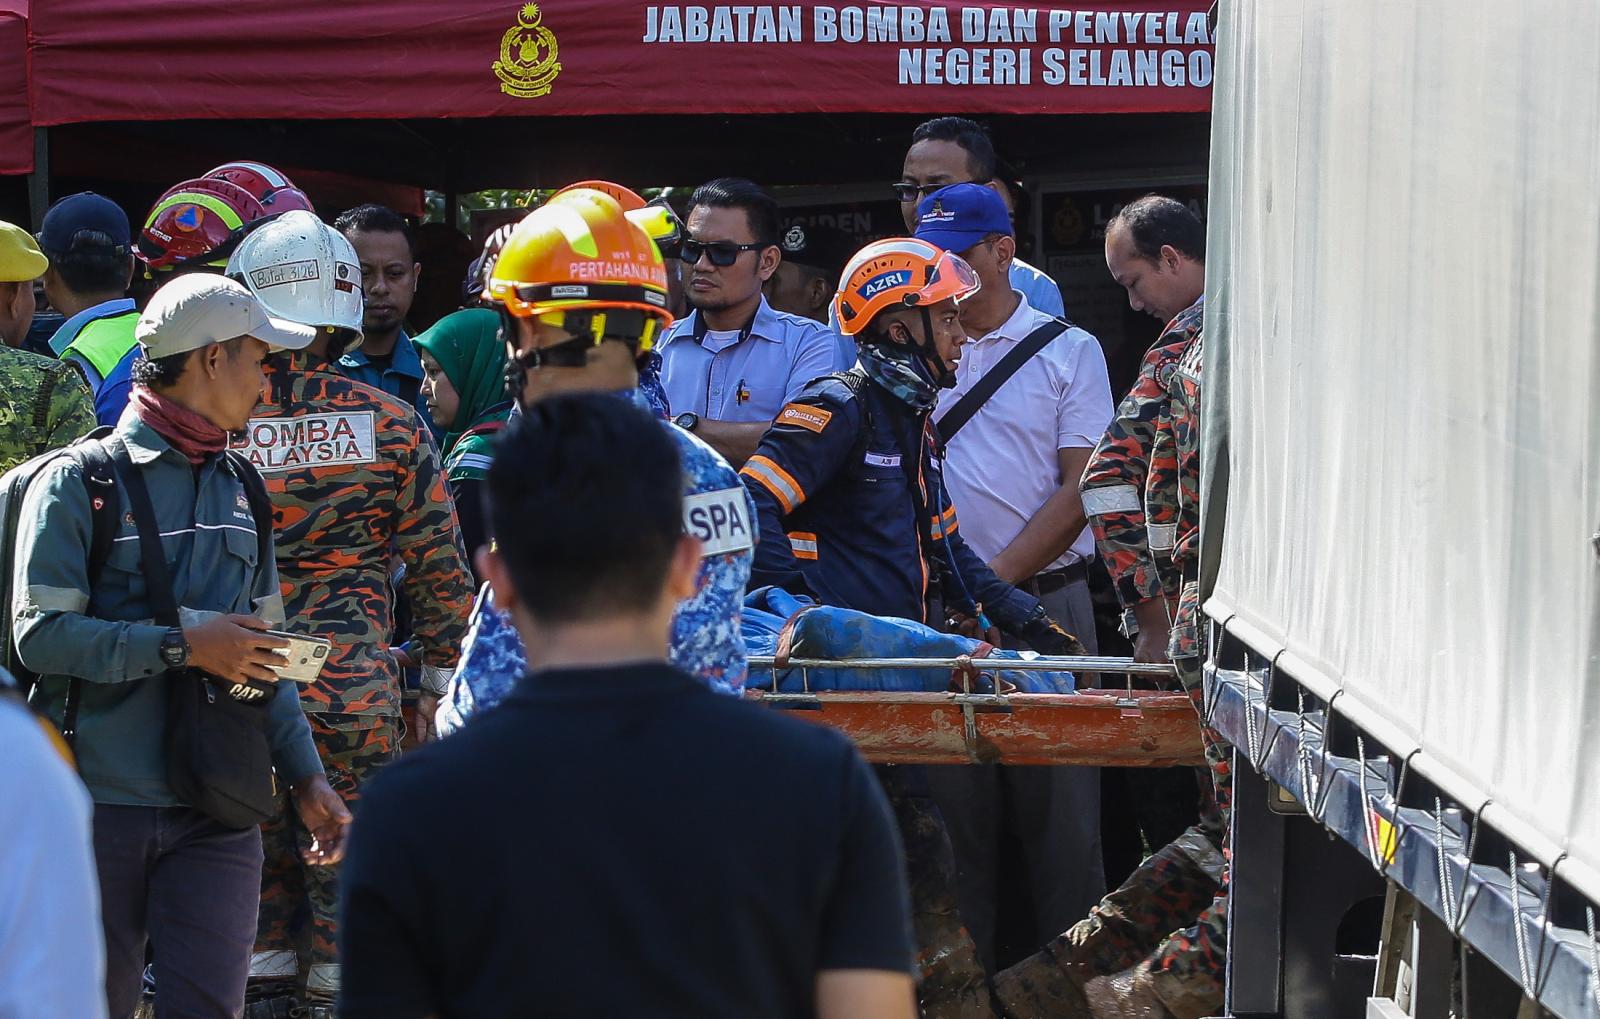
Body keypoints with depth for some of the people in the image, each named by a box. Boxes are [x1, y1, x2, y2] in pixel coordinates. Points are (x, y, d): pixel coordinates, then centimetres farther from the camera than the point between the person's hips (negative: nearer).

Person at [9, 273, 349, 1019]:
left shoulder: (239, 489, 14)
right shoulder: (78, 483, -5)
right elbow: (40, 634, -15)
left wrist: (306, 778, 10)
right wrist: (183, 646, -17)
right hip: (98, 809, -4)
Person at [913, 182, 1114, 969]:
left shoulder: (1068, 351, 2)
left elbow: (1081, 489, -4)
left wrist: (996, 581, -13)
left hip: (1042, 600, -3)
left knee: (1058, 811, -2)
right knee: (957, 808, 5)